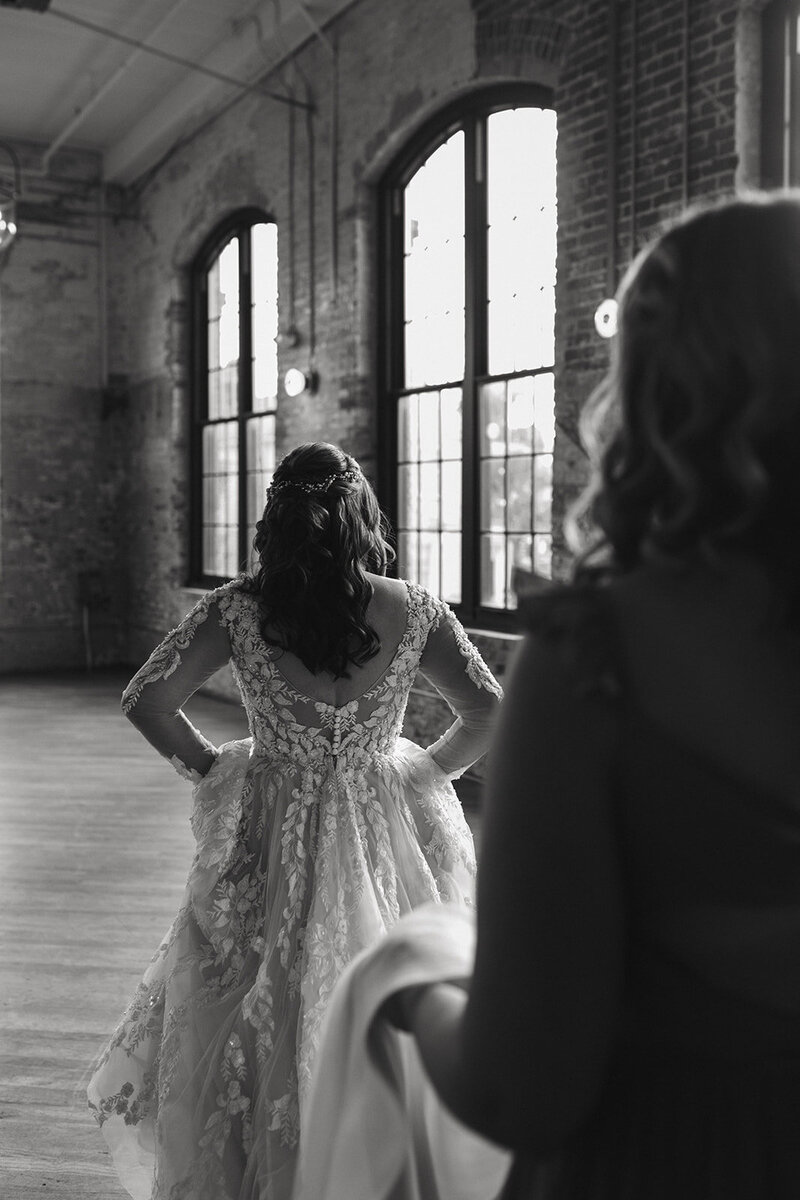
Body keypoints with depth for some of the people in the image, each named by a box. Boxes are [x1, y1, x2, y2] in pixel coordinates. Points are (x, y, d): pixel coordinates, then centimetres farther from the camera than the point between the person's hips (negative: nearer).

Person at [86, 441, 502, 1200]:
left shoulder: (239, 610, -9)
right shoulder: (411, 611, -7)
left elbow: (145, 700, -11)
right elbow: (488, 712, -8)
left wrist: (208, 768, 3)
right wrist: (430, 770, 8)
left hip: (270, 844, 0)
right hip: (384, 842, 1)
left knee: (250, 1039, 18)